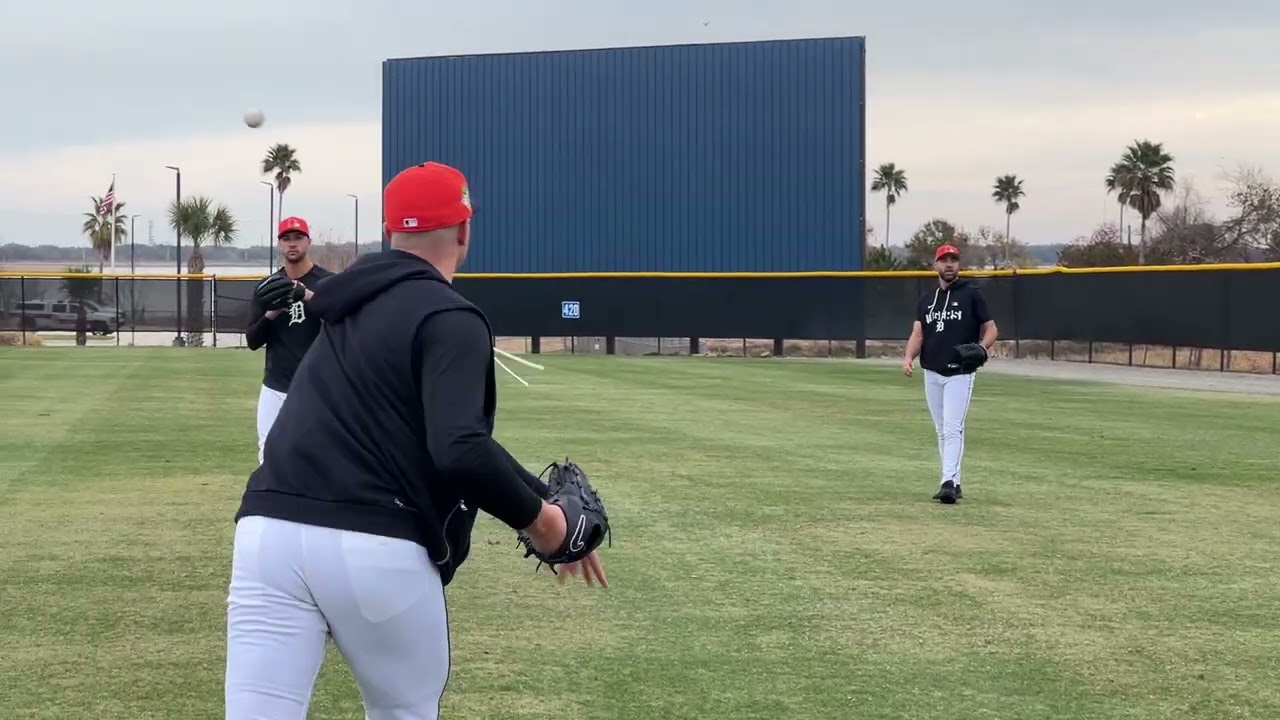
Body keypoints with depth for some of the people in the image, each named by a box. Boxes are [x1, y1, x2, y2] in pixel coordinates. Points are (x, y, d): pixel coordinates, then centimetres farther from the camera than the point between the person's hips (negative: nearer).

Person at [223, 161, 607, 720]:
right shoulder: (450, 317, -2)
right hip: (377, 549, -5)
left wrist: (542, 499, 22)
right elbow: (460, 450, -17)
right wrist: (537, 516, -1)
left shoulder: (356, 305, 24)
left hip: (269, 533, 6)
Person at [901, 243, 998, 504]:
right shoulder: (926, 299, 13)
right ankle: (953, 483, 15)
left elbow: (991, 329, 0)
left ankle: (948, 483, -22)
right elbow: (918, 333, 5)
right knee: (942, 431, 9)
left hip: (960, 373, -5)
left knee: (953, 429, -14)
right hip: (931, 373, 5)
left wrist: (981, 348, -21)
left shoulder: (972, 294, -1)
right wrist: (908, 357, -14)